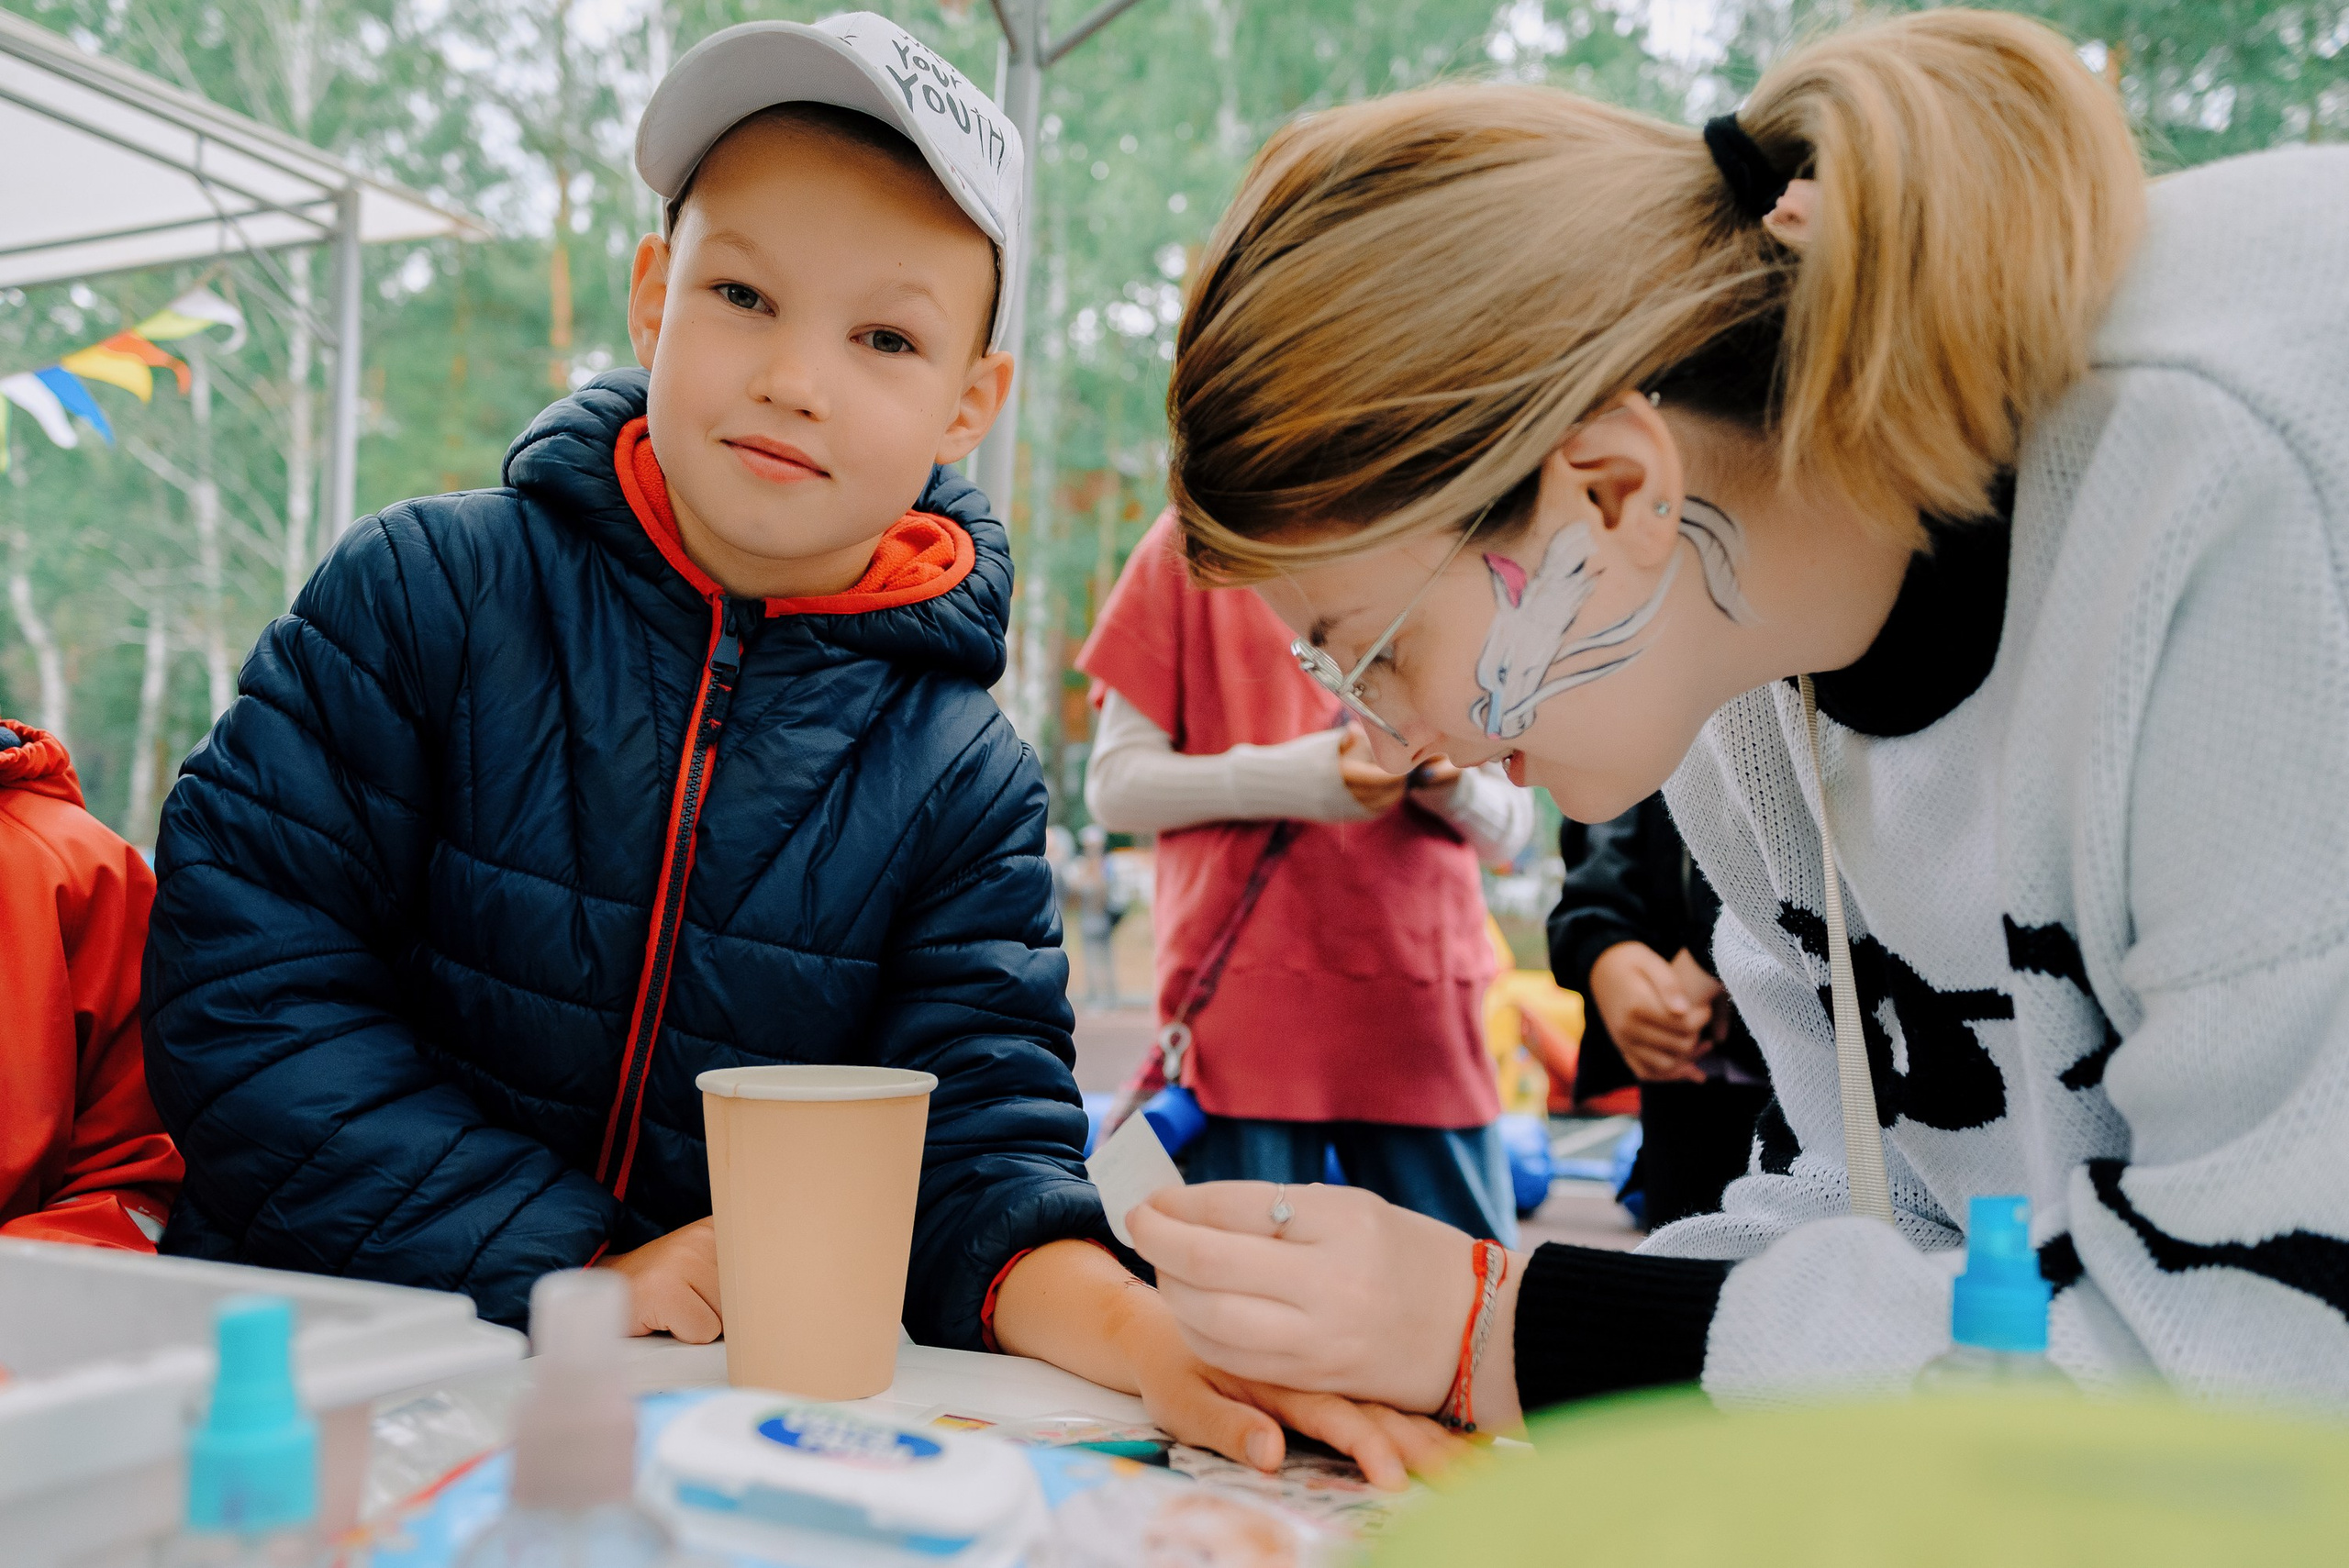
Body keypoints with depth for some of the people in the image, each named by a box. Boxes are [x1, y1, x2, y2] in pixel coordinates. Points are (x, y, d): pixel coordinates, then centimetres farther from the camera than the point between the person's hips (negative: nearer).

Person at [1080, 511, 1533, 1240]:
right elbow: (1114, 782, 3)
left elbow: (1509, 828, 15)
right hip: (1243, 987, -2)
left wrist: (1453, 782, -9)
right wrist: (1283, 777, -14)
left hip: (1424, 1009, 3)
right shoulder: (1195, 540, 9)